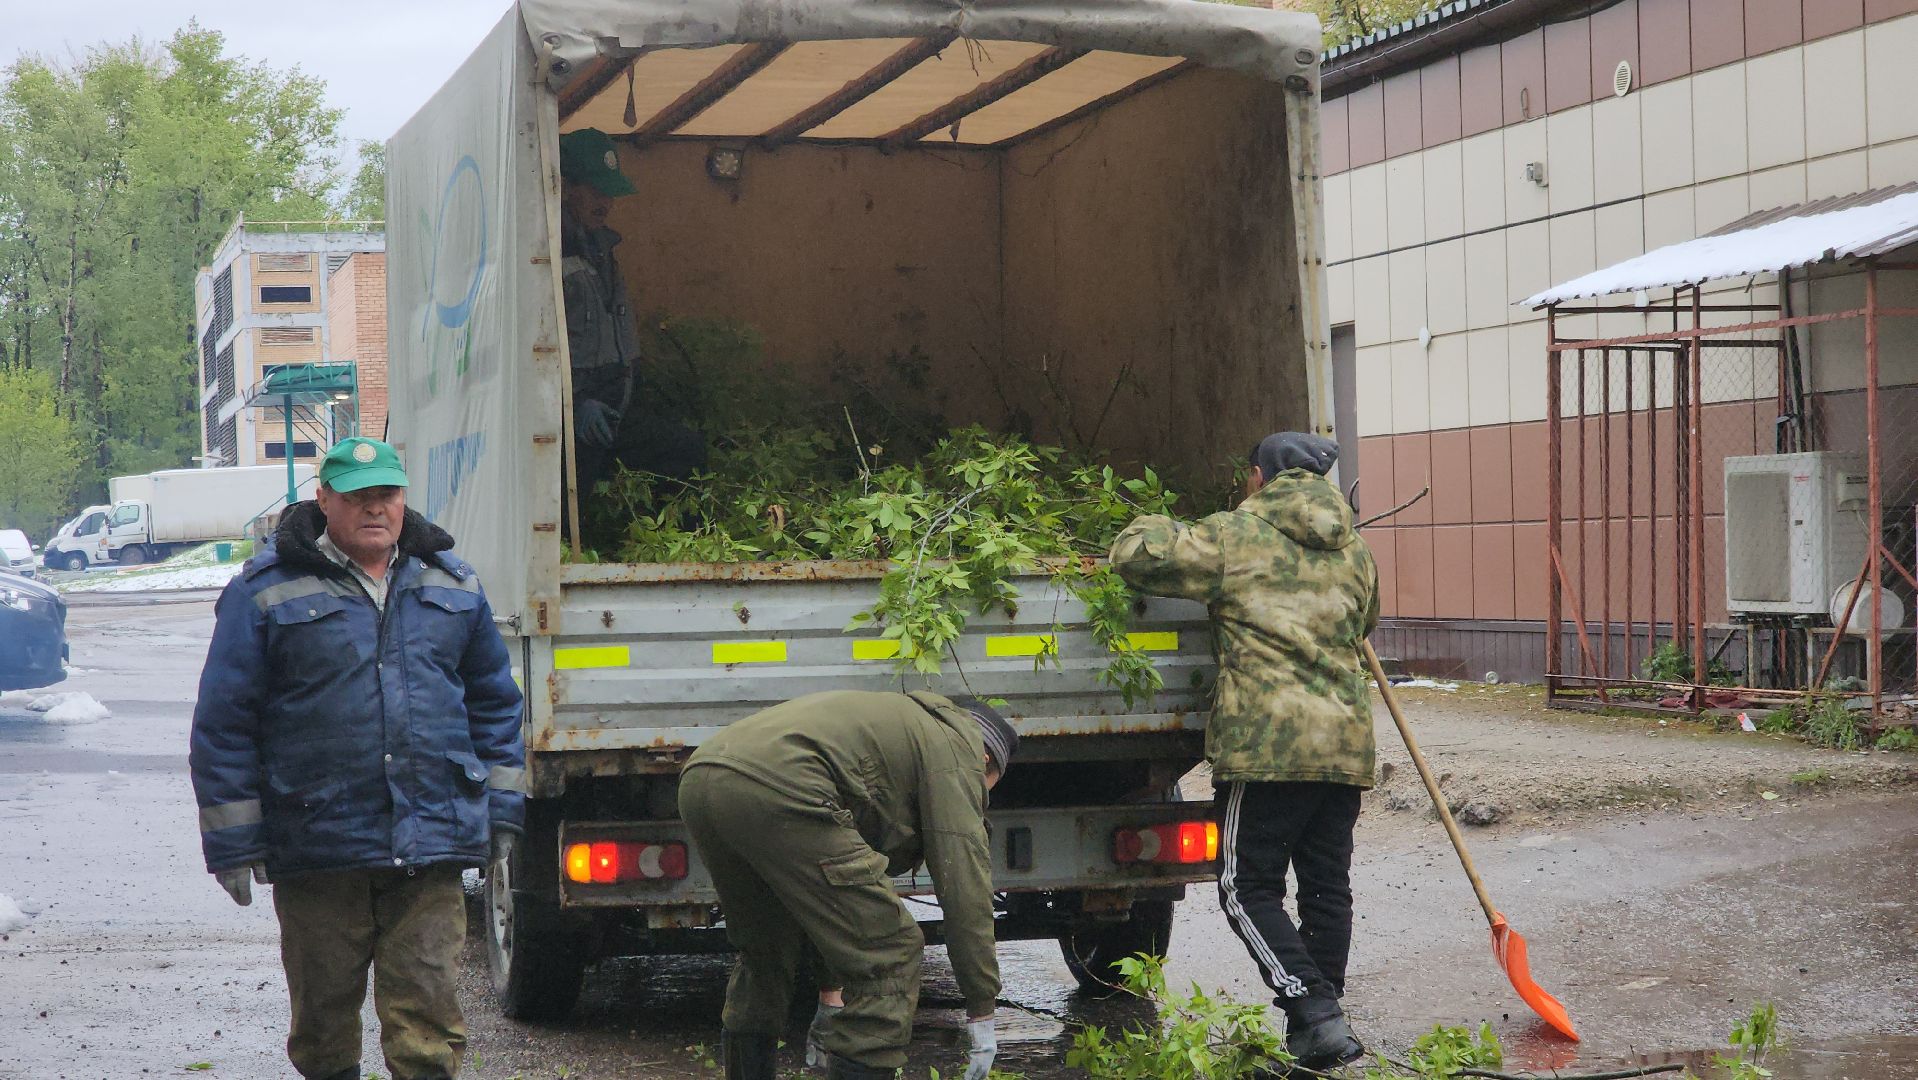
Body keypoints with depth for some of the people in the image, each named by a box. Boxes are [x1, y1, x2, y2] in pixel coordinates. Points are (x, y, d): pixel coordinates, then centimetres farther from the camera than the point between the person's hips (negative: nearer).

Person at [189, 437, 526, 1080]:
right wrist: (233, 843, -3)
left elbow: (494, 701, 19)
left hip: (431, 848, 2)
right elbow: (224, 723, 0)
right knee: (323, 1011, 9)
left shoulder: (451, 585, 12)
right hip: (315, 851, -1)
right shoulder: (266, 591, 1)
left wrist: (500, 809, 13)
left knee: (426, 1014, -3)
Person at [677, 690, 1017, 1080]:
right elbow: (965, 885, 8)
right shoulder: (957, 746, 16)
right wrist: (982, 1011, 14)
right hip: (777, 789, -9)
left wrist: (831, 995, 48)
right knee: (889, 954, 1)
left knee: (766, 955, 31)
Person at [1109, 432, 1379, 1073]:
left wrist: (1154, 527, 17)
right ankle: (1321, 1029, 14)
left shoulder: (1235, 537, -2)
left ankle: (1316, 1015, -12)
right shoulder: (1354, 550, 18)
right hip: (1346, 742, 6)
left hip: (1268, 742, -6)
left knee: (1250, 887, 0)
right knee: (1327, 886, 11)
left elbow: (1135, 554, -5)